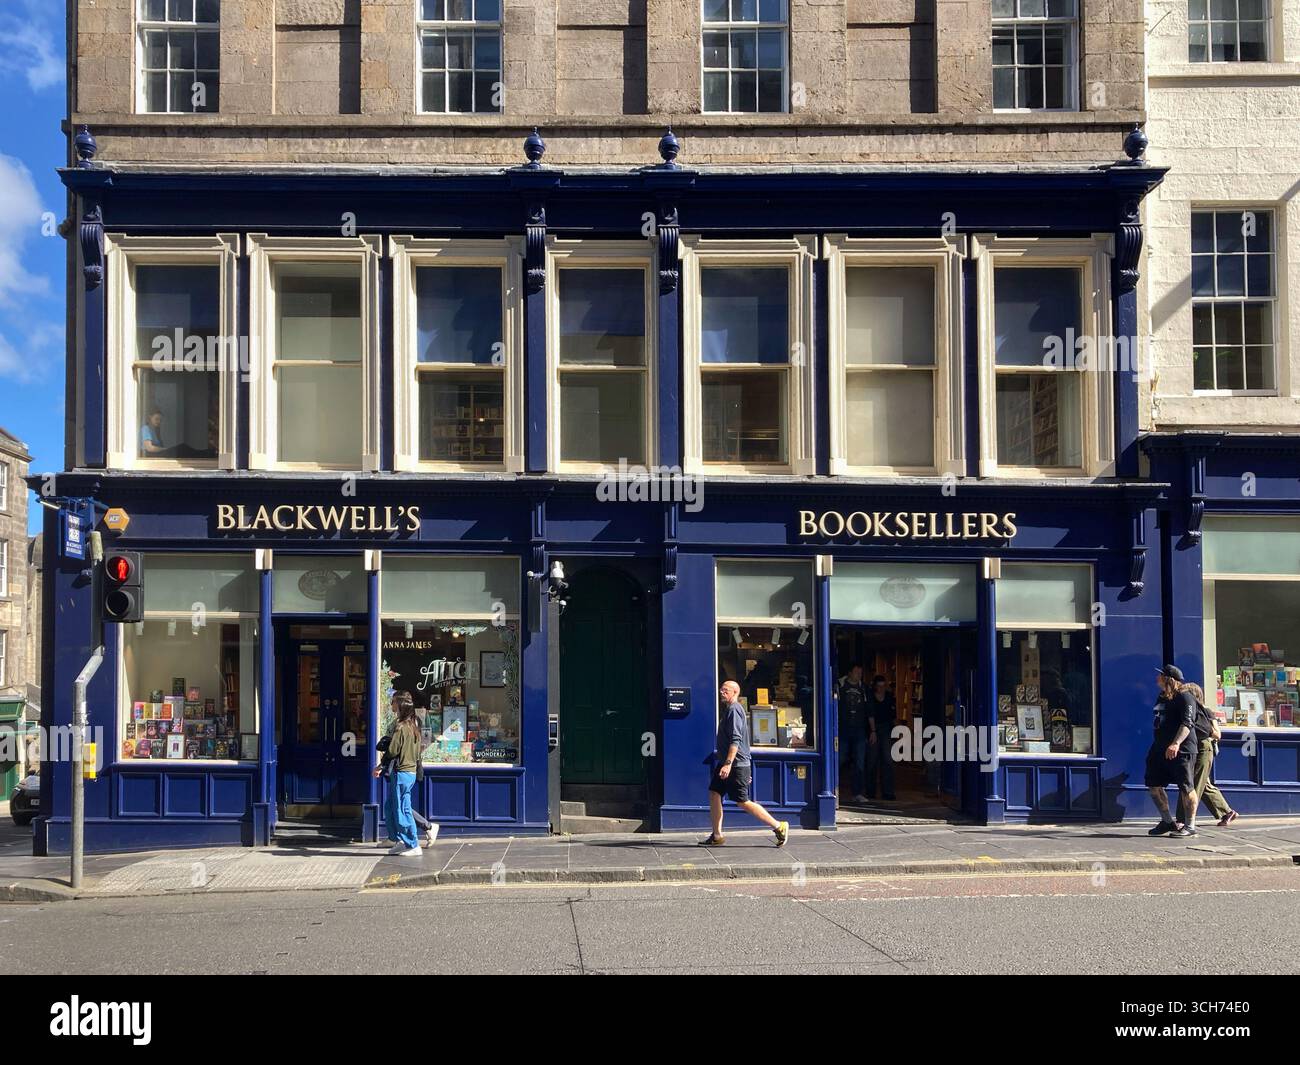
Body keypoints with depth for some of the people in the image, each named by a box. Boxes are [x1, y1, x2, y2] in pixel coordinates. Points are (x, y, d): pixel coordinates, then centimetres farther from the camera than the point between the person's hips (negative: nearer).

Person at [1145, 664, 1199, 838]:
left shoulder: (1184, 697, -8)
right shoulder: (1161, 698, 18)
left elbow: (1187, 723, -20)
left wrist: (1176, 743, -32)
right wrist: (1155, 748, 27)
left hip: (1181, 750, -9)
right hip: (1160, 748, 9)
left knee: (1186, 787, -6)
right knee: (1154, 786, 7)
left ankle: (1189, 826, 3)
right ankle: (1168, 822, 19)